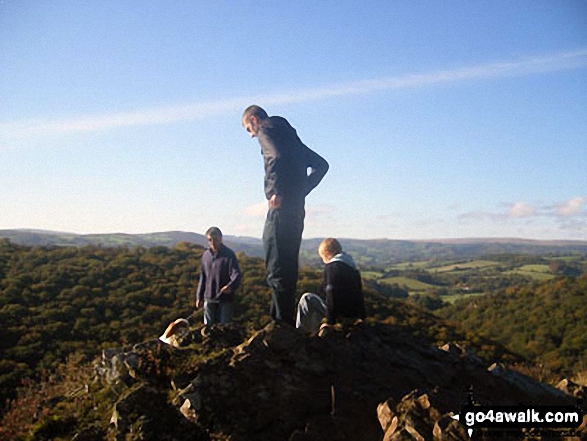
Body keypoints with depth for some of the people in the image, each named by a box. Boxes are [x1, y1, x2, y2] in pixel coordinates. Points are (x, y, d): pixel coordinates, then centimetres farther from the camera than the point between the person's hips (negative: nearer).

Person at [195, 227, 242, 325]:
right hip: (209, 298, 5)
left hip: (225, 299, -4)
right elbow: (202, 277, 13)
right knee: (208, 325, 12)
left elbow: (236, 274, -19)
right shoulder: (206, 255, 6)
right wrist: (199, 296, 11)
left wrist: (230, 286, -40)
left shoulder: (229, 254, -9)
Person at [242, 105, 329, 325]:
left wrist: (277, 191, -18)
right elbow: (321, 164, 25)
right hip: (297, 209, 9)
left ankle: (282, 322, -10)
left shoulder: (266, 130, 0)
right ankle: (286, 320, 15)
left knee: (276, 268, -9)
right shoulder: (290, 135, 26)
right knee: (287, 267, 11)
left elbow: (278, 157, -23)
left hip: (281, 207, -9)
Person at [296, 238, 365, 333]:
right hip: (355, 314, 8)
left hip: (342, 314, -8)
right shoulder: (353, 268, 15)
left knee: (307, 299, 2)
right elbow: (359, 292, 18)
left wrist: (330, 321, -15)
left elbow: (331, 293, -19)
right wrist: (362, 317, 24)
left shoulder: (332, 266, -11)